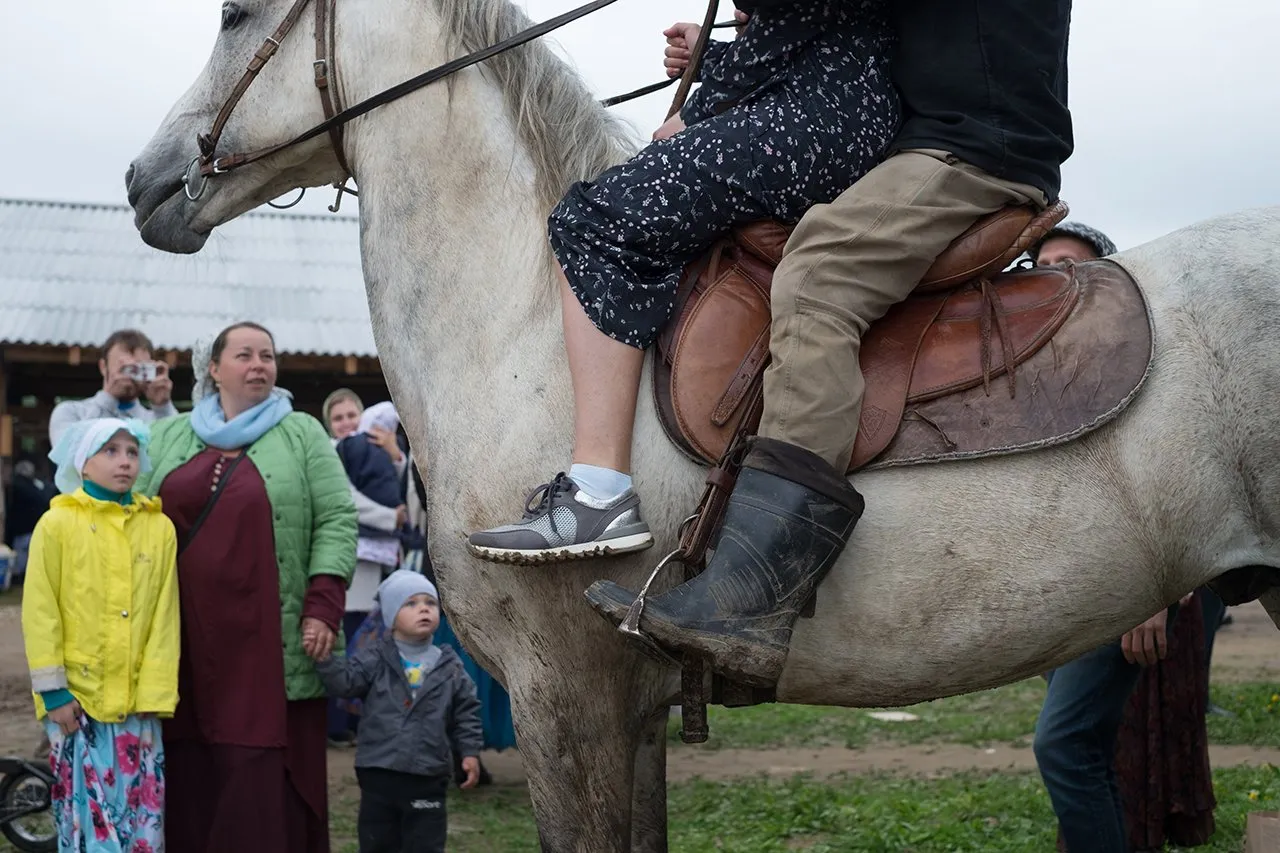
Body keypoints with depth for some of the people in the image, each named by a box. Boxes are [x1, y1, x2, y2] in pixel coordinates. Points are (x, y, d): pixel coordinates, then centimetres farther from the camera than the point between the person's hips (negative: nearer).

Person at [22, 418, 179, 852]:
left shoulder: (159, 527, 4)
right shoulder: (57, 523, -2)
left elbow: (165, 616, 3)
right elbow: (40, 612, -4)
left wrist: (154, 694, -4)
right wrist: (53, 690, -9)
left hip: (137, 700, 2)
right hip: (78, 696, -2)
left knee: (143, 816, 6)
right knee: (90, 817, 1)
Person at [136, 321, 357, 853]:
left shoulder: (303, 435, 6)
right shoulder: (169, 437, 14)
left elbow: (336, 520, -1)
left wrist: (323, 606, -11)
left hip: (270, 641, -3)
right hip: (186, 638, 3)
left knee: (265, 776, -5)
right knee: (189, 772, 4)